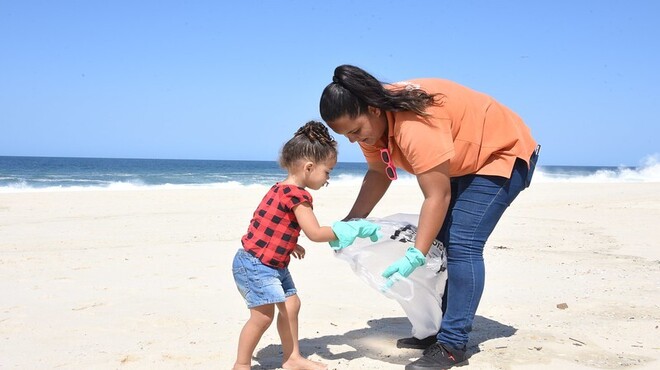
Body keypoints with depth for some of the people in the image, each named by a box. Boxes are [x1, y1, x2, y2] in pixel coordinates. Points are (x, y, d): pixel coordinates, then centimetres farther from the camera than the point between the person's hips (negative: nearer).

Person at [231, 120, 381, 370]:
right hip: (254, 265, -10)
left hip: (273, 264, 10)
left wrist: (290, 245, 13)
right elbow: (315, 233, -23)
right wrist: (352, 228, -15)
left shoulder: (282, 189, 10)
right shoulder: (297, 195, -21)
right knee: (263, 315, -8)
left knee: (291, 305, 13)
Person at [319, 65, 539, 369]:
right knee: (438, 239, 7)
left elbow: (437, 196, -35)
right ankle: (437, 329, 17)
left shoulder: (415, 124, -38)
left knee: (461, 243, -17)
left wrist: (416, 256, -35)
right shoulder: (371, 119, -11)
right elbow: (378, 174, -2)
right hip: (462, 162, 9)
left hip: (503, 152, -9)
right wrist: (352, 221, -13)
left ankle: (452, 345, -11)